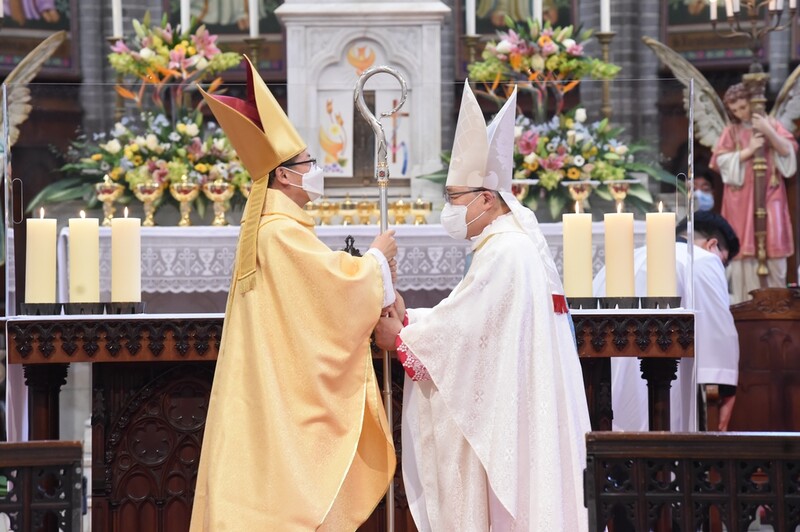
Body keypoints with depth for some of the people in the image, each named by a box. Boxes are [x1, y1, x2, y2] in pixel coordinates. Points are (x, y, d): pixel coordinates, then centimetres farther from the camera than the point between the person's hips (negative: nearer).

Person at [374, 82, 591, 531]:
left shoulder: (505, 253, -16)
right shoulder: (511, 245, 16)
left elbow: (463, 326, -16)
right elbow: (470, 322, 15)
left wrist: (401, 337, -1)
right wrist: (411, 321, 4)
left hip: (509, 415, -10)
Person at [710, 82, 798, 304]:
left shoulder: (771, 124, 9)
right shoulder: (731, 131, 9)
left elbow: (789, 150, -3)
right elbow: (719, 160, -2)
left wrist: (769, 132, -16)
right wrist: (748, 151, -11)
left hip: (769, 194, 0)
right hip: (741, 196, 0)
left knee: (773, 244, -7)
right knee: (744, 245, -5)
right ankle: (746, 302, -4)